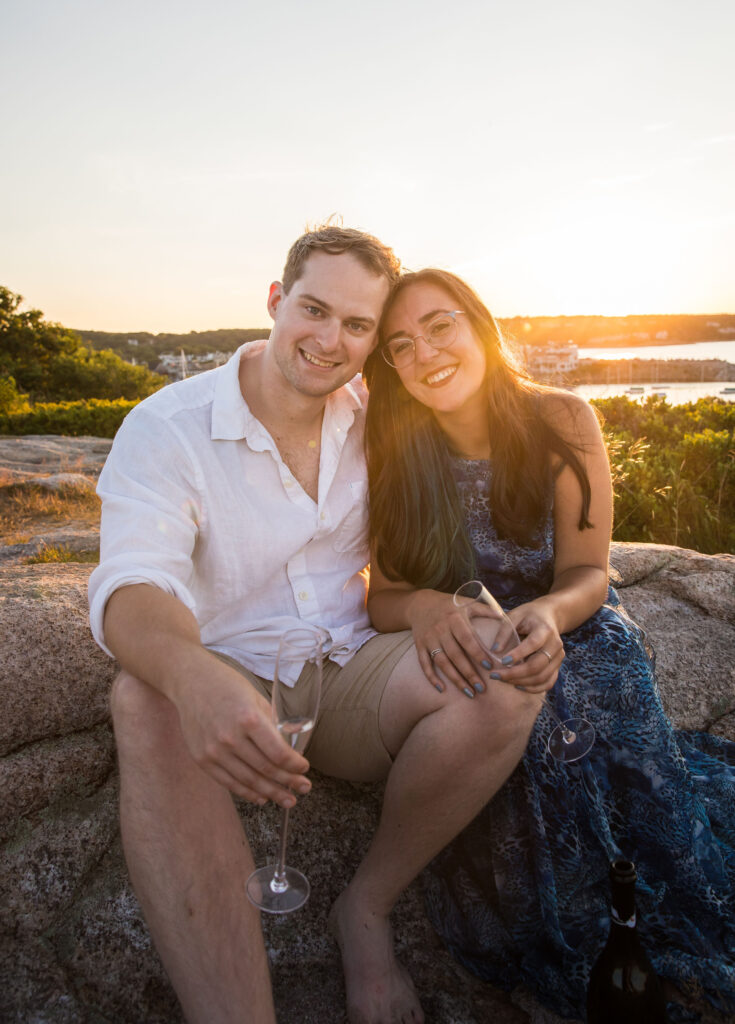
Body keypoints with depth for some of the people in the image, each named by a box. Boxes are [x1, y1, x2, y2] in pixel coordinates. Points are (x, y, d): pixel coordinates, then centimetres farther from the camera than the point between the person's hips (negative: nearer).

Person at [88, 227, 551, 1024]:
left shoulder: (375, 423, 4)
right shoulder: (166, 428, -9)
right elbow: (132, 586, -24)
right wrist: (193, 675, -48)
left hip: (352, 675, 3)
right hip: (228, 695, -2)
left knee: (507, 674, -24)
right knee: (146, 699, -36)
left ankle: (366, 910, -5)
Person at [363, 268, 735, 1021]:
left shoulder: (561, 421, -8)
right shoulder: (396, 456, -7)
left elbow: (586, 574, -8)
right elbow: (383, 597, -7)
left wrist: (547, 614, -32)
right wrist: (421, 609, -32)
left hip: (572, 635, 0)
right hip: (463, 658, 0)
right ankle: (587, 959, -4)